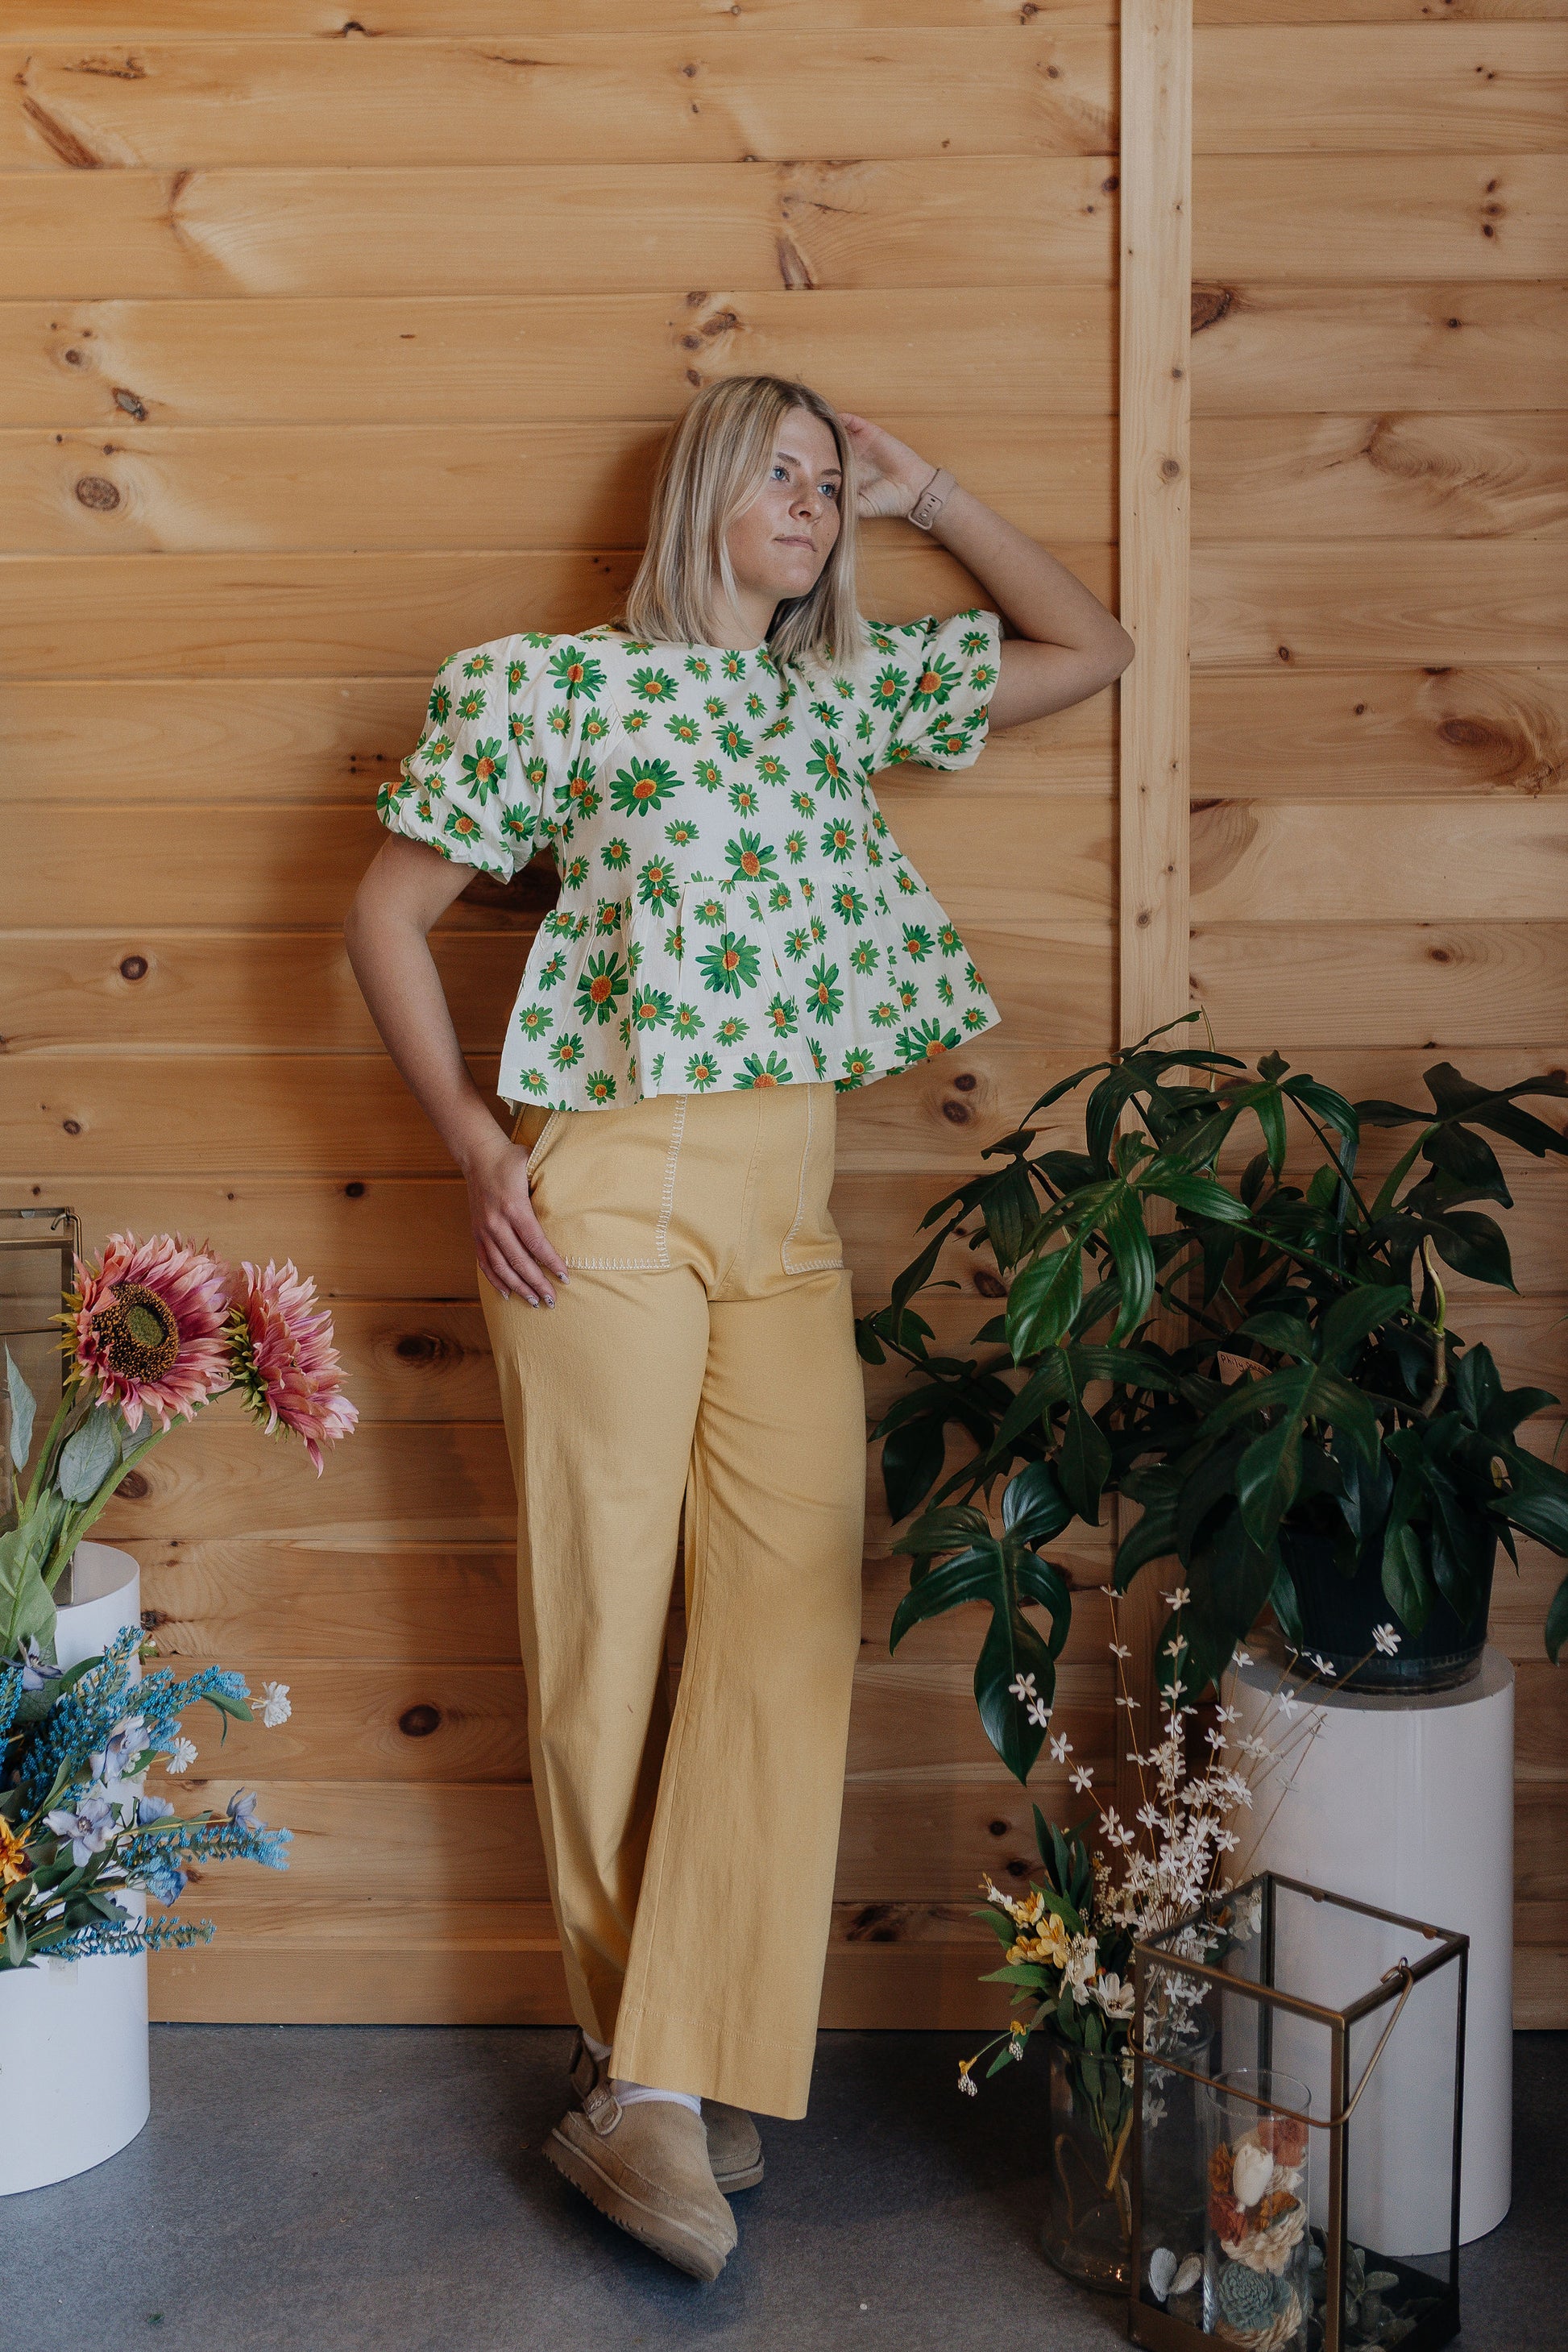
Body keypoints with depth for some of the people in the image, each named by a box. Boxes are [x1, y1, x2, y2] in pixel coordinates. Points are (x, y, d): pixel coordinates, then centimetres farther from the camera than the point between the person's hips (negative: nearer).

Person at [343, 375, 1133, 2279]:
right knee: (602, 1615, 1)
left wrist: (928, 494, 19)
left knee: (794, 1607, -5)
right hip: (610, 1189, -4)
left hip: (791, 1205, 5)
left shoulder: (848, 690, 18)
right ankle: (628, 2042, 17)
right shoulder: (558, 681, 4)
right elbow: (387, 914, 5)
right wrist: (474, 1147, -4)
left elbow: (1090, 648, 26)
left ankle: (667, 2076, 3)